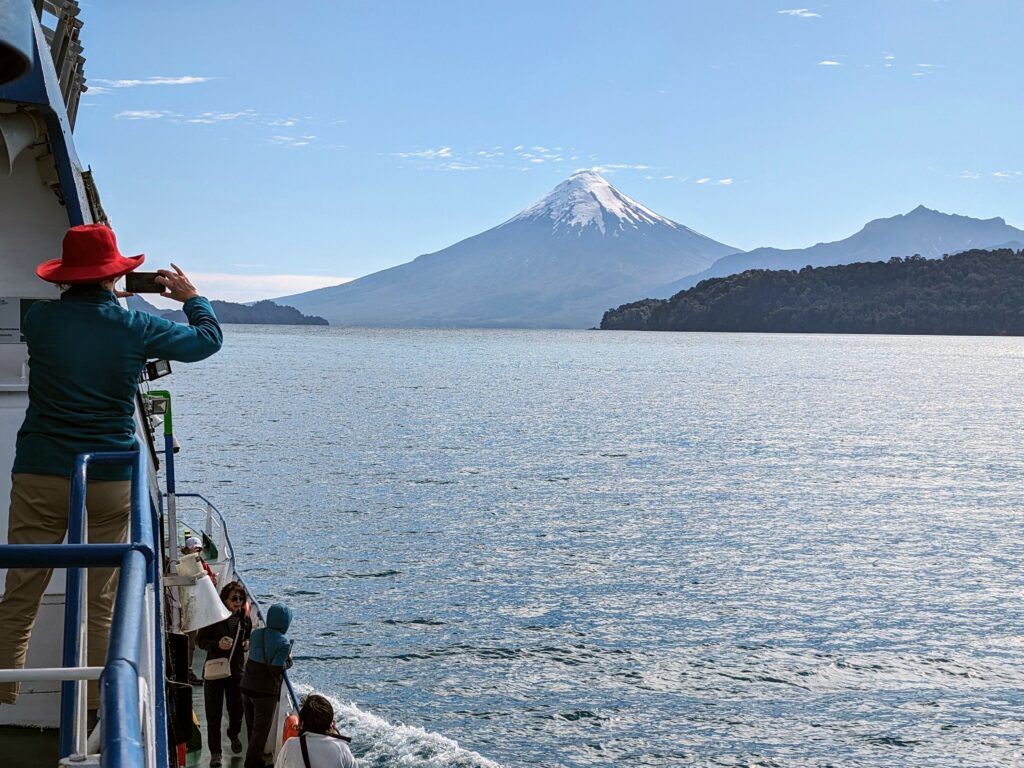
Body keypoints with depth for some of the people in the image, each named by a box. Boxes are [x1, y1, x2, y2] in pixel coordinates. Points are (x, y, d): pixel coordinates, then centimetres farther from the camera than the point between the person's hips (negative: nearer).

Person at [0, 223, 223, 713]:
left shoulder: (39, 319, 1)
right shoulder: (135, 328, -3)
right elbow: (208, 338, 12)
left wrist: (82, 293, 33)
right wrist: (191, 297, 28)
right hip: (109, 480, -1)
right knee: (100, 601, 6)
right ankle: (94, 705, 10)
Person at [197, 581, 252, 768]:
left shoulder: (245, 619, 0)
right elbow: (200, 640, -7)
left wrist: (248, 644, -7)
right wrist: (217, 644, -24)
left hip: (236, 671, 3)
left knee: (236, 709, 15)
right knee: (214, 714, 1)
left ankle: (234, 735, 46)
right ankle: (215, 752, 13)